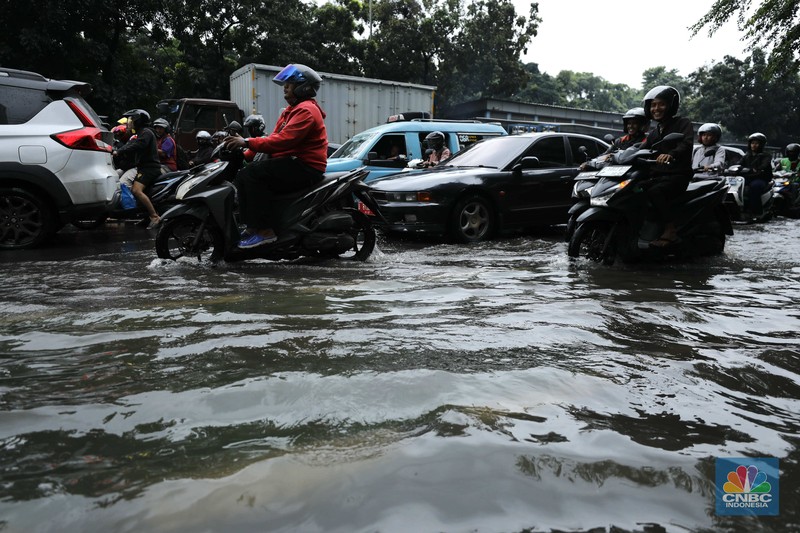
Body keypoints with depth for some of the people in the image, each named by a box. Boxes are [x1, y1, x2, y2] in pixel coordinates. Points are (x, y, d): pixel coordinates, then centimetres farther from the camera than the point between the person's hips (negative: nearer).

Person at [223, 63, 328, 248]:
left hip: (305, 167, -10)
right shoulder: (292, 110, 23)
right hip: (292, 163, 10)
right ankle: (251, 226, -2)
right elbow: (274, 137, 18)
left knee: (254, 173, -26)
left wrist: (247, 142, -23)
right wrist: (246, 153, 6)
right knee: (242, 176, 2)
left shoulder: (306, 110, -11)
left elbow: (283, 140, -24)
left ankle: (266, 231, -27)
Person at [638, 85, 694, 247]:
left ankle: (670, 230, -34)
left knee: (654, 191, -34)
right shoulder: (654, 132, 23)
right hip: (658, 176, 7)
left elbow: (687, 144, -20)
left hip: (678, 175, -7)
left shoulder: (683, 123, 1)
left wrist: (671, 154, -42)